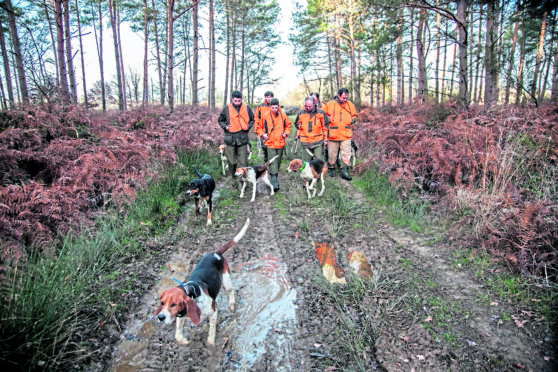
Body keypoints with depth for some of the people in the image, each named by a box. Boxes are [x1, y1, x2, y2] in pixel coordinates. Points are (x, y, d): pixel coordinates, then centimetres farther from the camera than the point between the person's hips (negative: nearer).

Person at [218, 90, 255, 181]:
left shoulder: (247, 108, 4)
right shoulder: (227, 108, 2)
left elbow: (252, 120, 18)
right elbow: (220, 120, 13)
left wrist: (248, 126, -2)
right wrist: (225, 126, -6)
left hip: (243, 138, 0)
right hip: (230, 138, 0)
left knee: (243, 162, -1)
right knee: (231, 161, 7)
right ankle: (233, 177, 24)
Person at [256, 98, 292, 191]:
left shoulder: (283, 115, 1)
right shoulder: (265, 115, -5)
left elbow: (288, 125, 17)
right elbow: (258, 127, 7)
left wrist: (286, 133, 2)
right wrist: (262, 134, -6)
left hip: (281, 143, 3)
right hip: (270, 143, -3)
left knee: (278, 162, 13)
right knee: (273, 163, -11)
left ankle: (275, 180, 31)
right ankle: (274, 183, -14)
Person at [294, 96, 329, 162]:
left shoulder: (321, 113, -1)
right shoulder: (300, 113, 2)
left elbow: (325, 126, 6)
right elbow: (297, 125, 18)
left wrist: (325, 139, 5)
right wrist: (298, 134, 9)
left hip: (318, 142, -2)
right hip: (305, 142, 2)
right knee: (306, 161, 8)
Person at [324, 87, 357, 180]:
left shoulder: (350, 105, 8)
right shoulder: (330, 104, -1)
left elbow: (354, 115, 22)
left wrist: (353, 120, 4)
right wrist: (328, 120, -4)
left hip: (346, 134, 2)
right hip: (333, 134, -2)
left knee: (346, 153, -2)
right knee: (332, 153, 8)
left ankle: (345, 171, 6)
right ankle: (331, 169, 26)